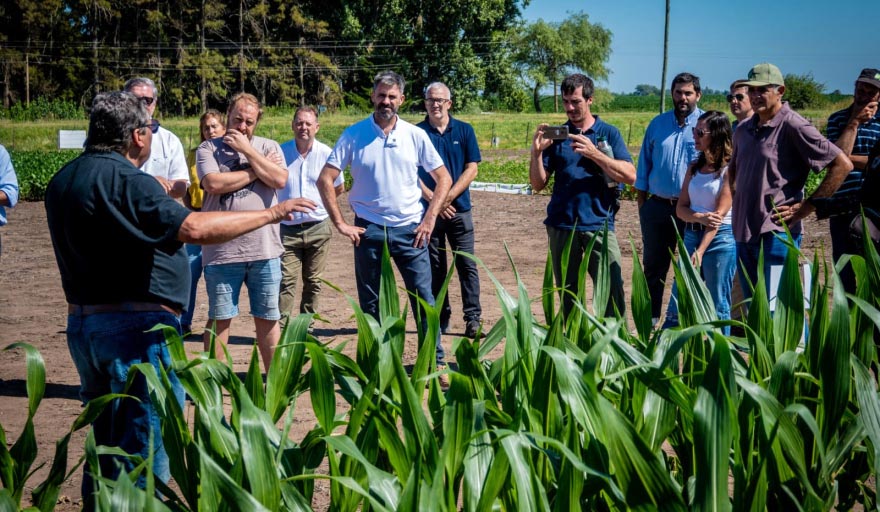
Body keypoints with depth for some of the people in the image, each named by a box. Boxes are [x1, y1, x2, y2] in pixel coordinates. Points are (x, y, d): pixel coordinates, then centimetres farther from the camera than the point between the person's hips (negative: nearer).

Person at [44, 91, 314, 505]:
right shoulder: (126, 180, -18)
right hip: (134, 329, -9)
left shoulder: (63, 180, 9)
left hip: (81, 324, 9)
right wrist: (271, 213, -21)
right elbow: (195, 228, -28)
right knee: (147, 445, -2)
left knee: (105, 442, 20)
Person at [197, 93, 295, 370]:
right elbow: (213, 183, -14)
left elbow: (279, 180, -8)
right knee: (220, 319, 6)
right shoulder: (209, 148, 3)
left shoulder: (268, 147, 9)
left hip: (265, 249, 2)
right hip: (222, 251, -2)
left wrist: (247, 150, -7)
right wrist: (255, 170, -6)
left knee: (267, 318, 10)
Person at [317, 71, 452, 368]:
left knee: (424, 298, 0)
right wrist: (340, 224, -7)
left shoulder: (415, 135, 2)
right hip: (369, 230, 0)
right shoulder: (353, 136, -1)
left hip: (409, 229, 0)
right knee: (370, 304, 8)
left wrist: (429, 218, -4)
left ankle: (435, 362, 9)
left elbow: (443, 179, 5)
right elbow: (325, 180, -3)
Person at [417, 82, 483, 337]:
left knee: (467, 265, -4)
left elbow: (471, 169, 0)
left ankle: (473, 318, -2)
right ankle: (440, 319, 13)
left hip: (459, 210, 0)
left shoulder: (464, 131, 5)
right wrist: (432, 199, -11)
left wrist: (448, 197, -10)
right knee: (434, 268, 5)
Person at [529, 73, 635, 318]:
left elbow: (630, 175, -6)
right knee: (568, 296, 6)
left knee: (612, 293, -11)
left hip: (599, 224, -2)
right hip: (561, 226, 2)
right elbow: (538, 184, 8)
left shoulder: (608, 133, 6)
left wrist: (593, 153, -16)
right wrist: (537, 152, -9)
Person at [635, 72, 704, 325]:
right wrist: (641, 204, 8)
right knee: (653, 266, 9)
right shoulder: (657, 124, 10)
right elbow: (644, 166, 15)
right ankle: (649, 321, 18)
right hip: (657, 207, 3)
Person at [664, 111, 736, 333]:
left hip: (720, 238, -6)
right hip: (692, 234, 6)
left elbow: (720, 214, -13)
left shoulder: (728, 169, -8)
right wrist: (699, 217, -15)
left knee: (718, 307, 1)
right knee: (677, 304, 8)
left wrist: (700, 251, -18)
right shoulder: (694, 167, 11)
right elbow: (681, 208, 8)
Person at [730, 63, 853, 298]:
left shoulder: (793, 126, -10)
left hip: (777, 232, -8)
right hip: (743, 232, 8)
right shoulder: (744, 129, 12)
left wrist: (806, 207, -12)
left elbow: (842, 164, -13)